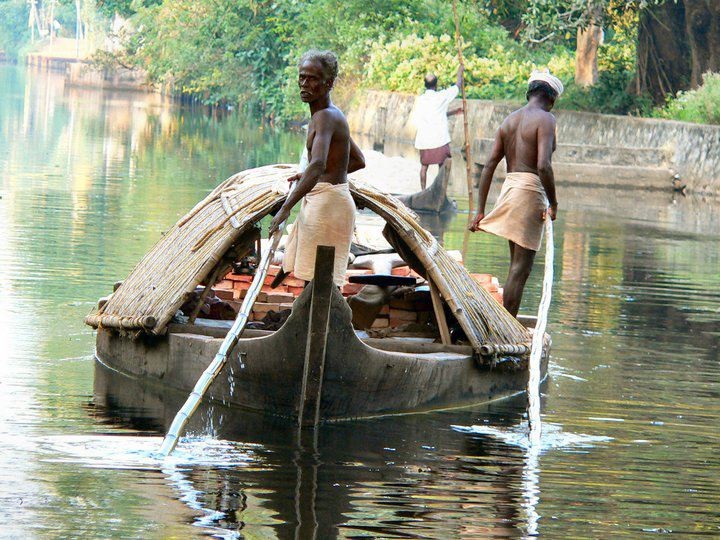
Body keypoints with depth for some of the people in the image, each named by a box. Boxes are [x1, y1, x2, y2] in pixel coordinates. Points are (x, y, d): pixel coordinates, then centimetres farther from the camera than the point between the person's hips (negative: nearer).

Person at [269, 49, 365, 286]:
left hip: (328, 200, -11)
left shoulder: (326, 117, -17)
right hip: (320, 198, 11)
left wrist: (286, 208, -36)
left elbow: (317, 165, -33)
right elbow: (358, 161, 26)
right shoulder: (331, 115, 15)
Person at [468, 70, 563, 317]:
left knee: (517, 266, 16)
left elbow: (489, 166, 10)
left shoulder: (509, 120, 15)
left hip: (509, 187, 7)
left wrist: (480, 211, 11)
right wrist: (553, 204, -9)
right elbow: (543, 166, -20)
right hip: (530, 190, -7)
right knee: (521, 268, -5)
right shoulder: (545, 119, -7)